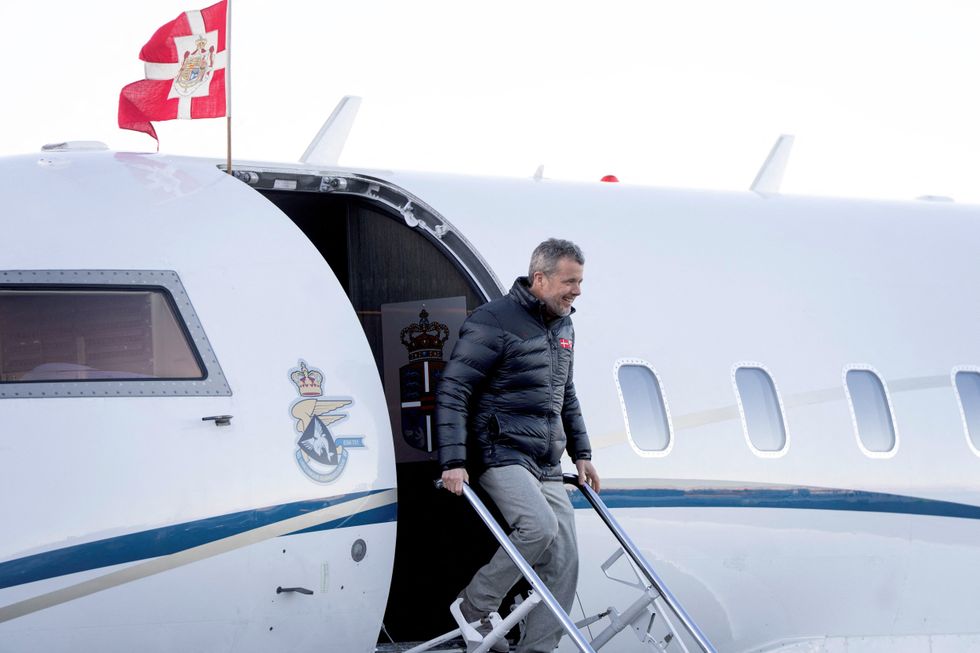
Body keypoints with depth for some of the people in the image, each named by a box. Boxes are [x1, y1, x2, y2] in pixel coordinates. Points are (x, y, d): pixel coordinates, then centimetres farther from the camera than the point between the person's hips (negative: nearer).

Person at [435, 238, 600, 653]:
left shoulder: (563, 328, 14)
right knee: (540, 526, -29)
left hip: (546, 465, 8)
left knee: (564, 558, -1)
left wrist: (581, 453, 24)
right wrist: (453, 461, -20)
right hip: (501, 455, -8)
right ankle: (474, 608, -10)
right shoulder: (494, 322, -12)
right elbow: (452, 391, -14)